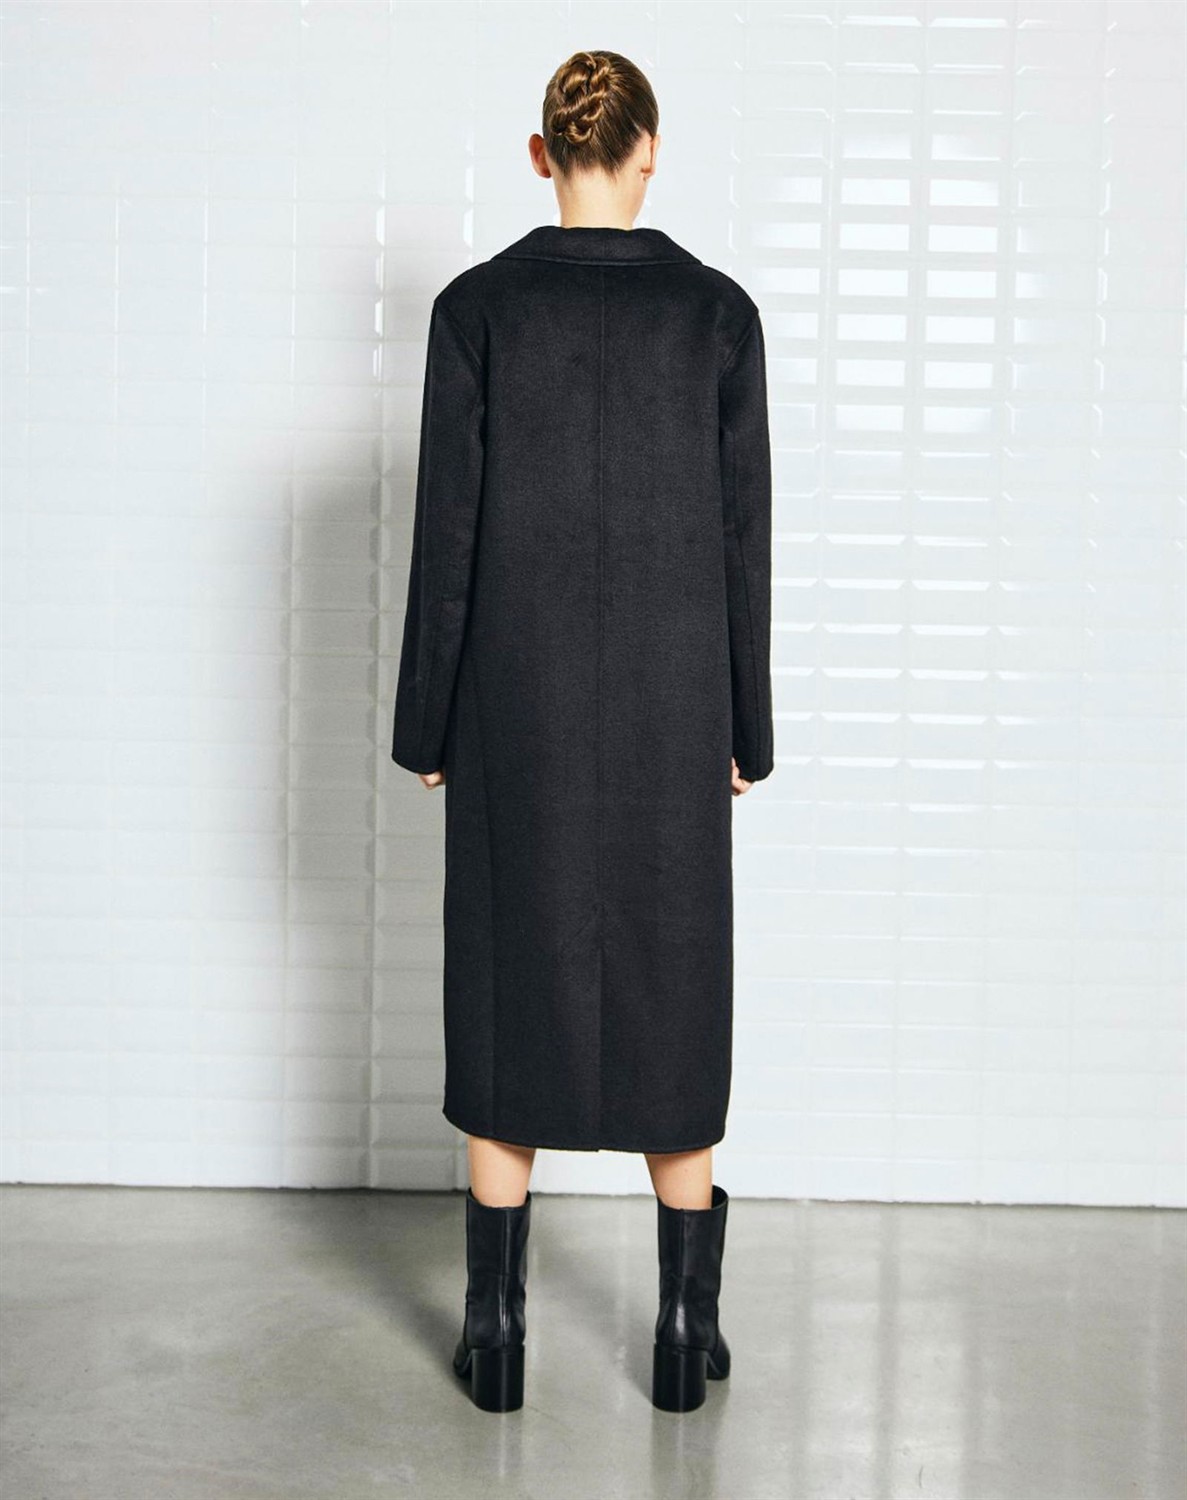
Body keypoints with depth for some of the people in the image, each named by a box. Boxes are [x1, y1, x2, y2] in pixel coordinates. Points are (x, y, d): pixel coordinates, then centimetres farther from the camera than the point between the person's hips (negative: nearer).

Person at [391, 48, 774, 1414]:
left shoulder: (477, 306, -4)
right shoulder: (717, 311, -1)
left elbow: (446, 532, -4)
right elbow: (742, 536, 0)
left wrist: (429, 726, 4)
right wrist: (744, 729, 7)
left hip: (518, 706, 0)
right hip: (671, 713, 1)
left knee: (513, 983, 9)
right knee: (674, 991, 10)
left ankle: (496, 1330, 18)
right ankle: (686, 1331, 19)